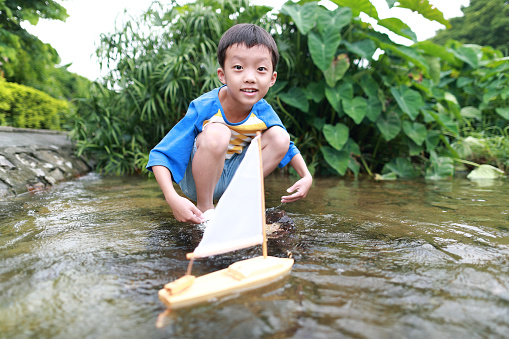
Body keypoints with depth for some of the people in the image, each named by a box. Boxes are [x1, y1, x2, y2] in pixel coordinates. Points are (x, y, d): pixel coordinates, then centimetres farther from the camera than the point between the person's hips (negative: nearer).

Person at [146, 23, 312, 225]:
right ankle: (205, 208, -15)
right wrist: (172, 198, -41)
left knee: (279, 137, -11)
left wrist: (306, 176, -13)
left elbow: (287, 147, 4)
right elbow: (161, 155, -25)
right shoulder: (203, 109, -26)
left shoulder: (263, 112, -14)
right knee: (216, 133, -34)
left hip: (233, 175, 5)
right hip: (197, 180, -4)